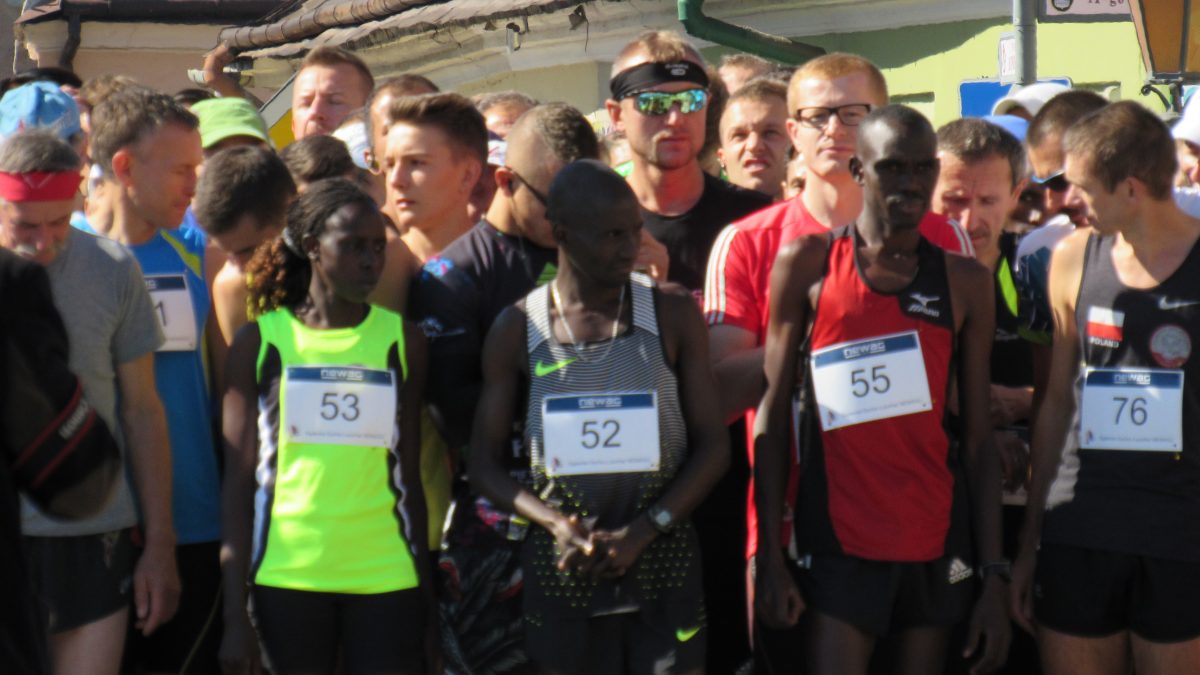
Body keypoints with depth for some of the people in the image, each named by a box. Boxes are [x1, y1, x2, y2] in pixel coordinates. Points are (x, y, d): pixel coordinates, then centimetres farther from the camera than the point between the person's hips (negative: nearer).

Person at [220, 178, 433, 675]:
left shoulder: (401, 340, 7)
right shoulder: (260, 342, 3)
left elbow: (409, 477, 10)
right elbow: (239, 482, 4)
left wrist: (425, 589, 9)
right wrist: (234, 615, -1)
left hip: (386, 574, 1)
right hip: (287, 574, -1)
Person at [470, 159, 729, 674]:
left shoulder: (673, 314, 0)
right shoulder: (517, 331, 0)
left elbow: (712, 446, 1)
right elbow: (485, 464, 3)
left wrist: (642, 531, -11)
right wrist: (555, 522, -13)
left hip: (663, 562, 0)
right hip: (560, 571, 0)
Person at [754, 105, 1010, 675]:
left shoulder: (965, 282, 6)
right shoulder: (807, 265, 1)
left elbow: (978, 440, 6)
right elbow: (773, 414, 1)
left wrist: (995, 577, 0)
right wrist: (770, 557, -5)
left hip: (938, 543, 2)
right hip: (838, 543, -2)